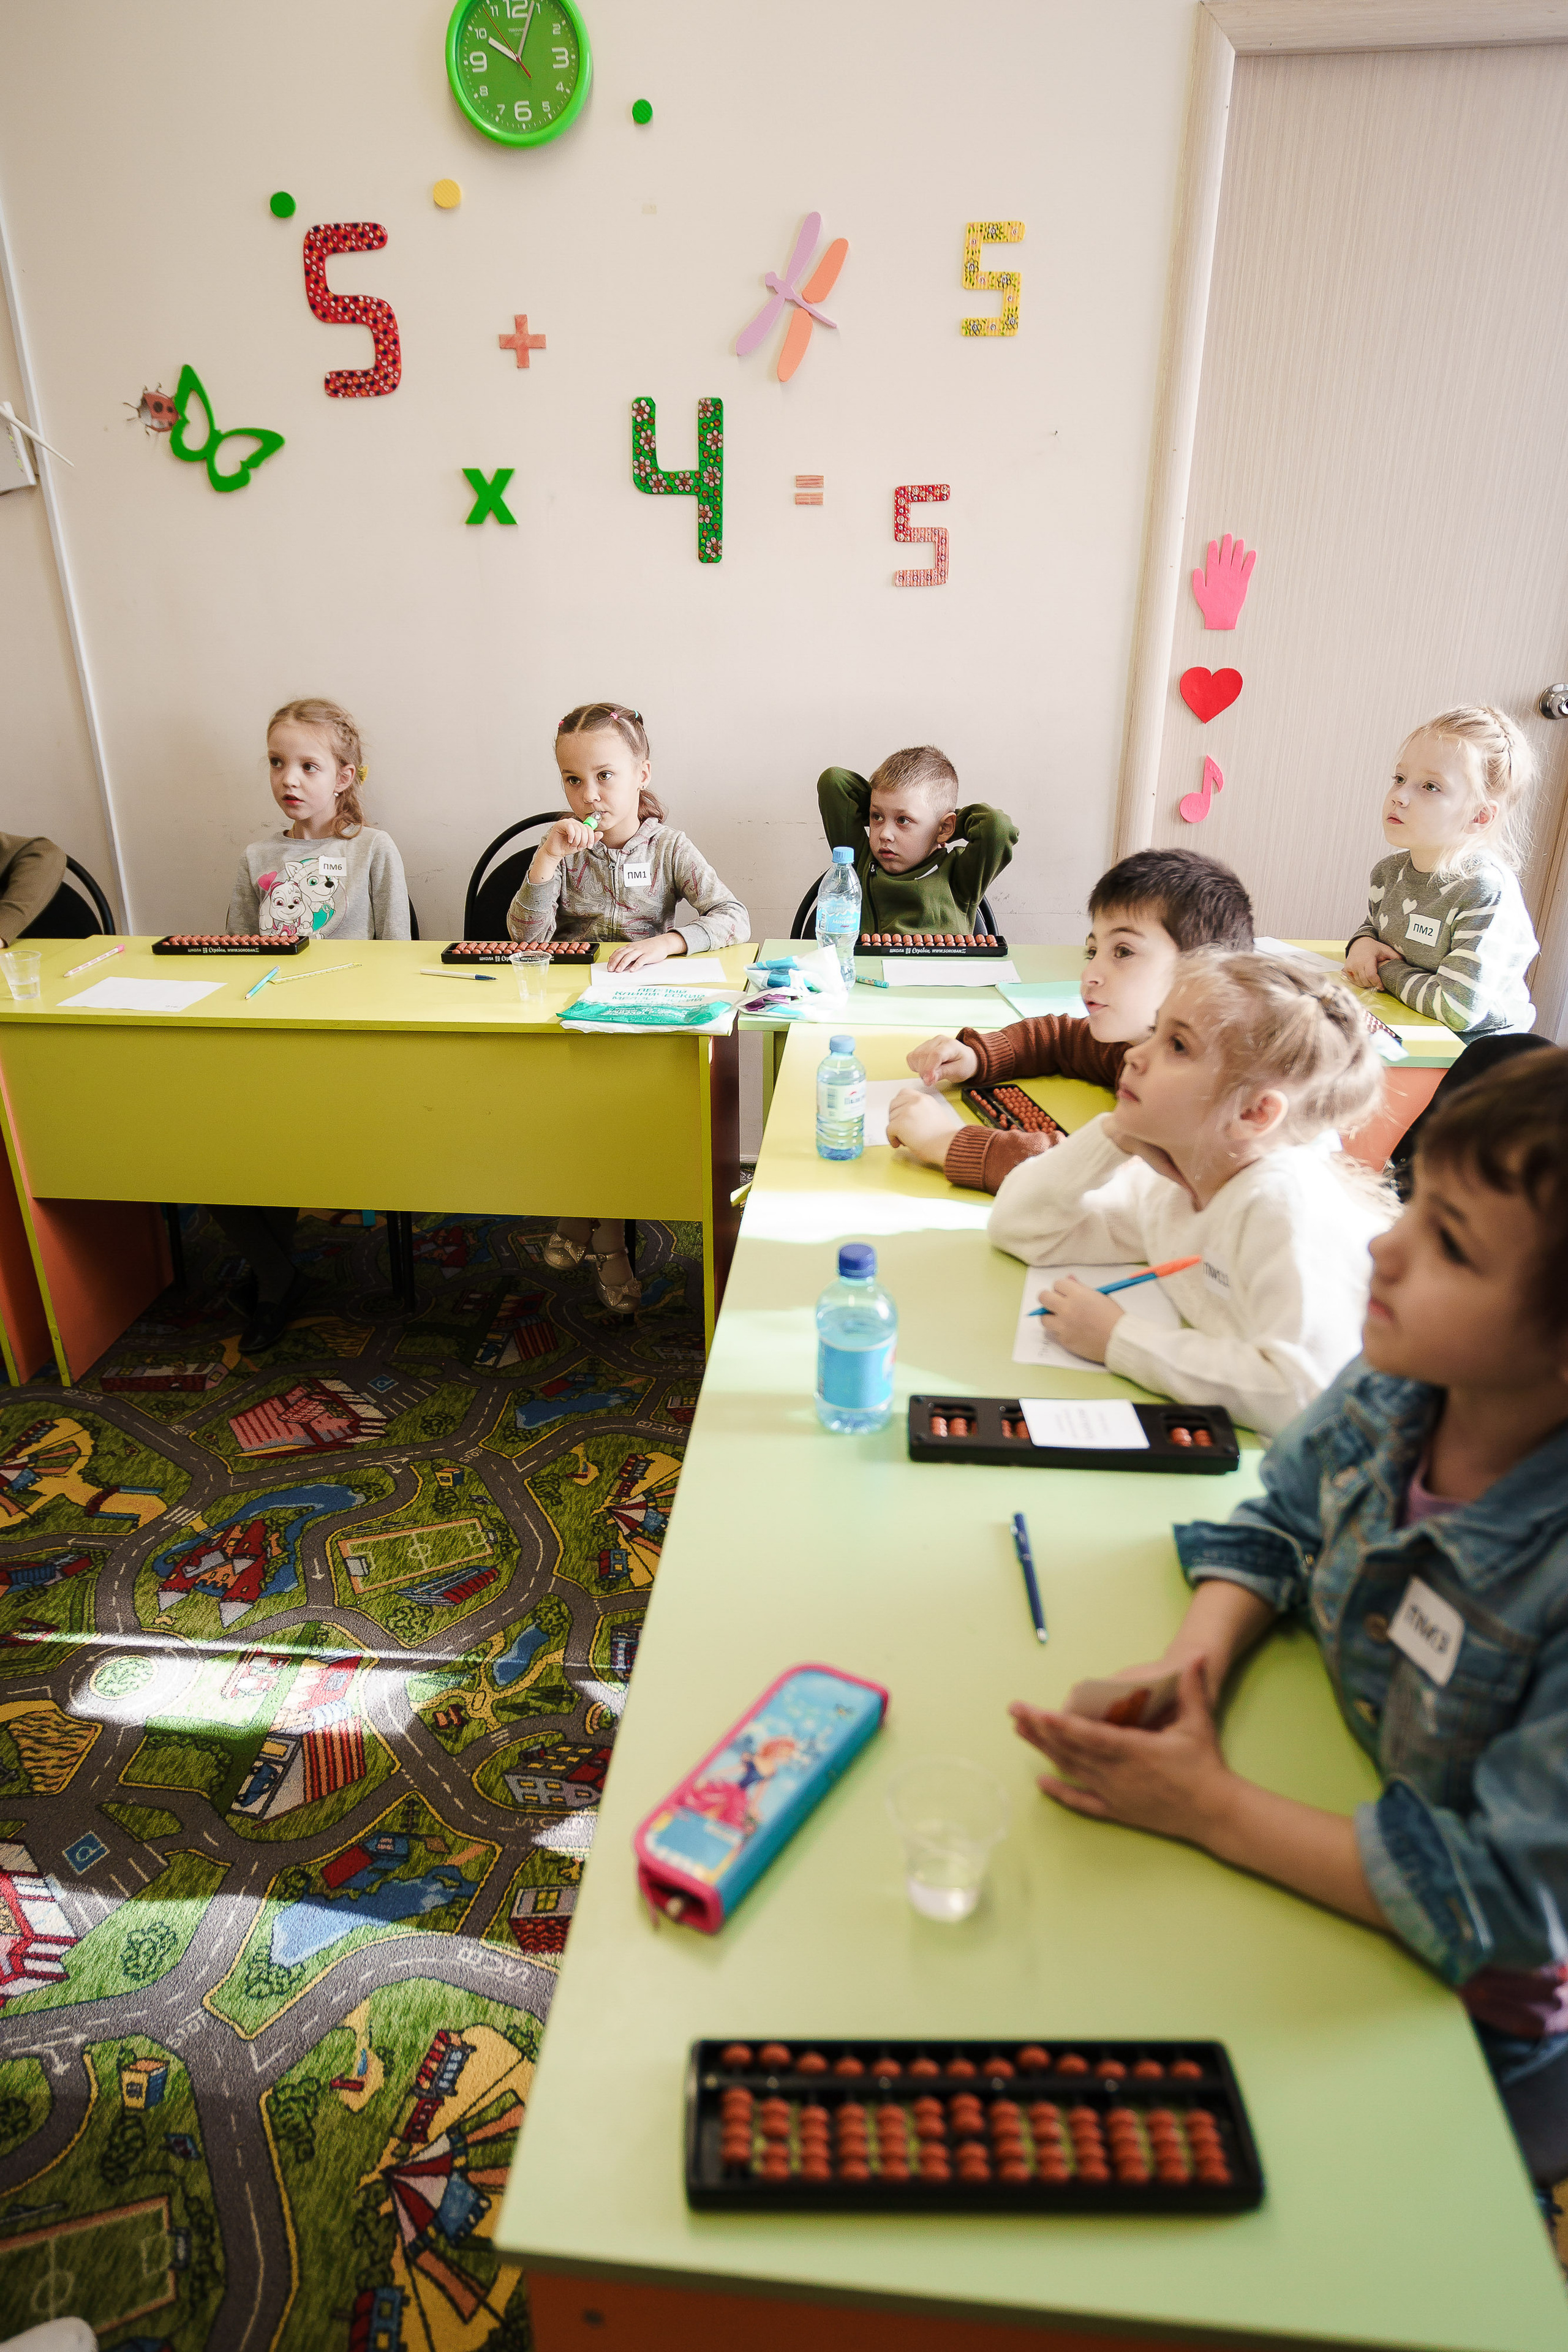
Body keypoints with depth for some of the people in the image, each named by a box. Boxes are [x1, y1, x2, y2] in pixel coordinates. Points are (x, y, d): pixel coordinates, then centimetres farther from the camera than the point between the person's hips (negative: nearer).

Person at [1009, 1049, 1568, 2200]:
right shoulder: (1386, 1394, -17)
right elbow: (1270, 1529, 2)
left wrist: (1211, 1807, -29)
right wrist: (1192, 1664, -17)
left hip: (1466, 2014, -5)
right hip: (1326, 1824, 5)